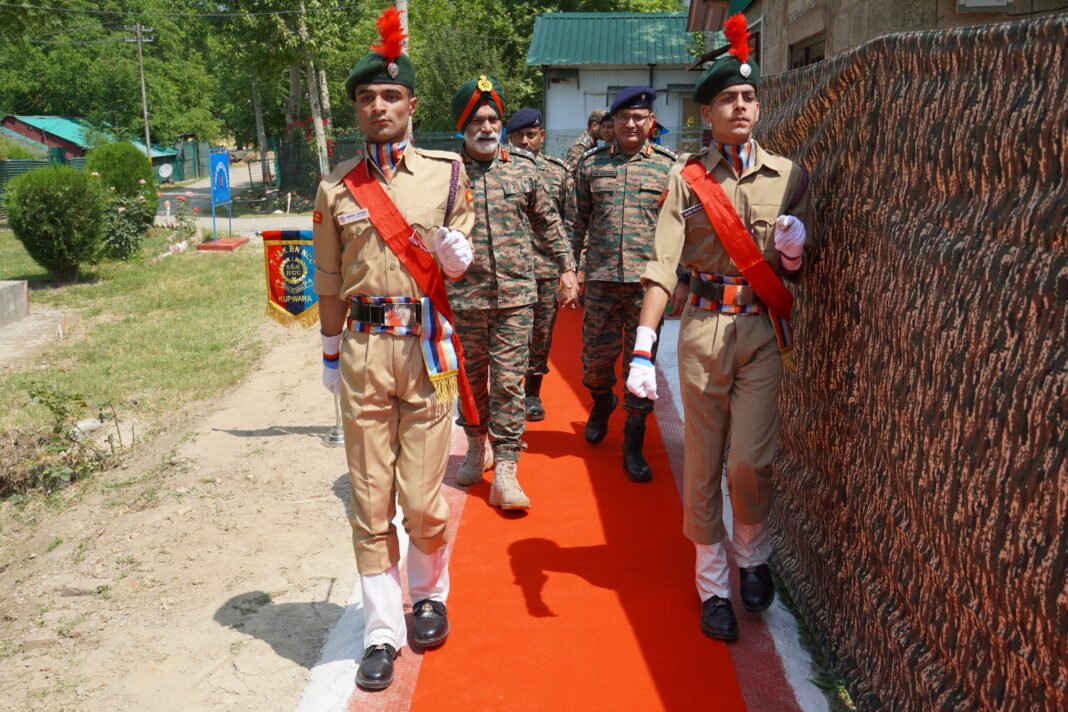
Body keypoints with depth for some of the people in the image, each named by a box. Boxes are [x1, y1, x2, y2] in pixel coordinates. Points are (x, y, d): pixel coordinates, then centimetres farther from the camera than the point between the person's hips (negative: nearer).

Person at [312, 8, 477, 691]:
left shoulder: (447, 171, 5)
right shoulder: (337, 187, 7)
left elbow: (462, 263, 11)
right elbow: (329, 280, 13)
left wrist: (457, 252, -13)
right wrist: (331, 355, 15)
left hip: (426, 346, -1)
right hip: (363, 350, 1)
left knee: (424, 500, 3)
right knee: (370, 502, 6)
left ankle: (430, 595, 32)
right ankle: (383, 630, 20)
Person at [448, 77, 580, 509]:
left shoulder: (524, 169, 6)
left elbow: (548, 223, 16)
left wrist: (566, 267, 15)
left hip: (516, 296, 0)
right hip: (463, 296, 0)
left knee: (508, 383, -2)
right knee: (470, 378, 14)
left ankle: (505, 472, 1)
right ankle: (477, 447, 36)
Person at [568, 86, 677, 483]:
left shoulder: (668, 166, 3)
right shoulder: (591, 164, 7)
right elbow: (577, 222, 10)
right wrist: (572, 267, 6)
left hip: (648, 278, -1)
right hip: (601, 276, 2)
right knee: (596, 353, 9)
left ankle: (633, 445, 13)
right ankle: (602, 400, 43)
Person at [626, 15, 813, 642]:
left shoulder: (789, 176, 6)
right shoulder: (688, 179, 1)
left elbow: (795, 273, 10)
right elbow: (663, 265, -9)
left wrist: (793, 253, -14)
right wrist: (643, 349, -19)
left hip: (763, 330, 0)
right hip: (703, 329, 0)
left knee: (751, 459, -8)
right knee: (703, 465, 6)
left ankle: (754, 555, 24)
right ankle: (713, 585, 24)